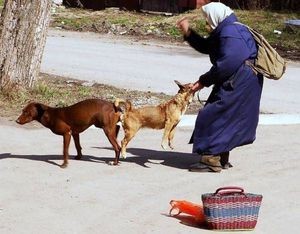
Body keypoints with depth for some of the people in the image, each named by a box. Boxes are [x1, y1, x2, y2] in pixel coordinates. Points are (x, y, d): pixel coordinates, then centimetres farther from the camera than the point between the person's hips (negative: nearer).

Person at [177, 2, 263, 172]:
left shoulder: (230, 33, -19)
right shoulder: (224, 31, 15)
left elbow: (227, 64, -26)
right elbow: (206, 47, 27)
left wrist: (205, 81, -17)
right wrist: (188, 33, 16)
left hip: (239, 83, -11)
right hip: (236, 82, 11)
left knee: (211, 116, -8)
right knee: (227, 119, 18)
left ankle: (211, 160, -5)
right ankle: (222, 159, 25)